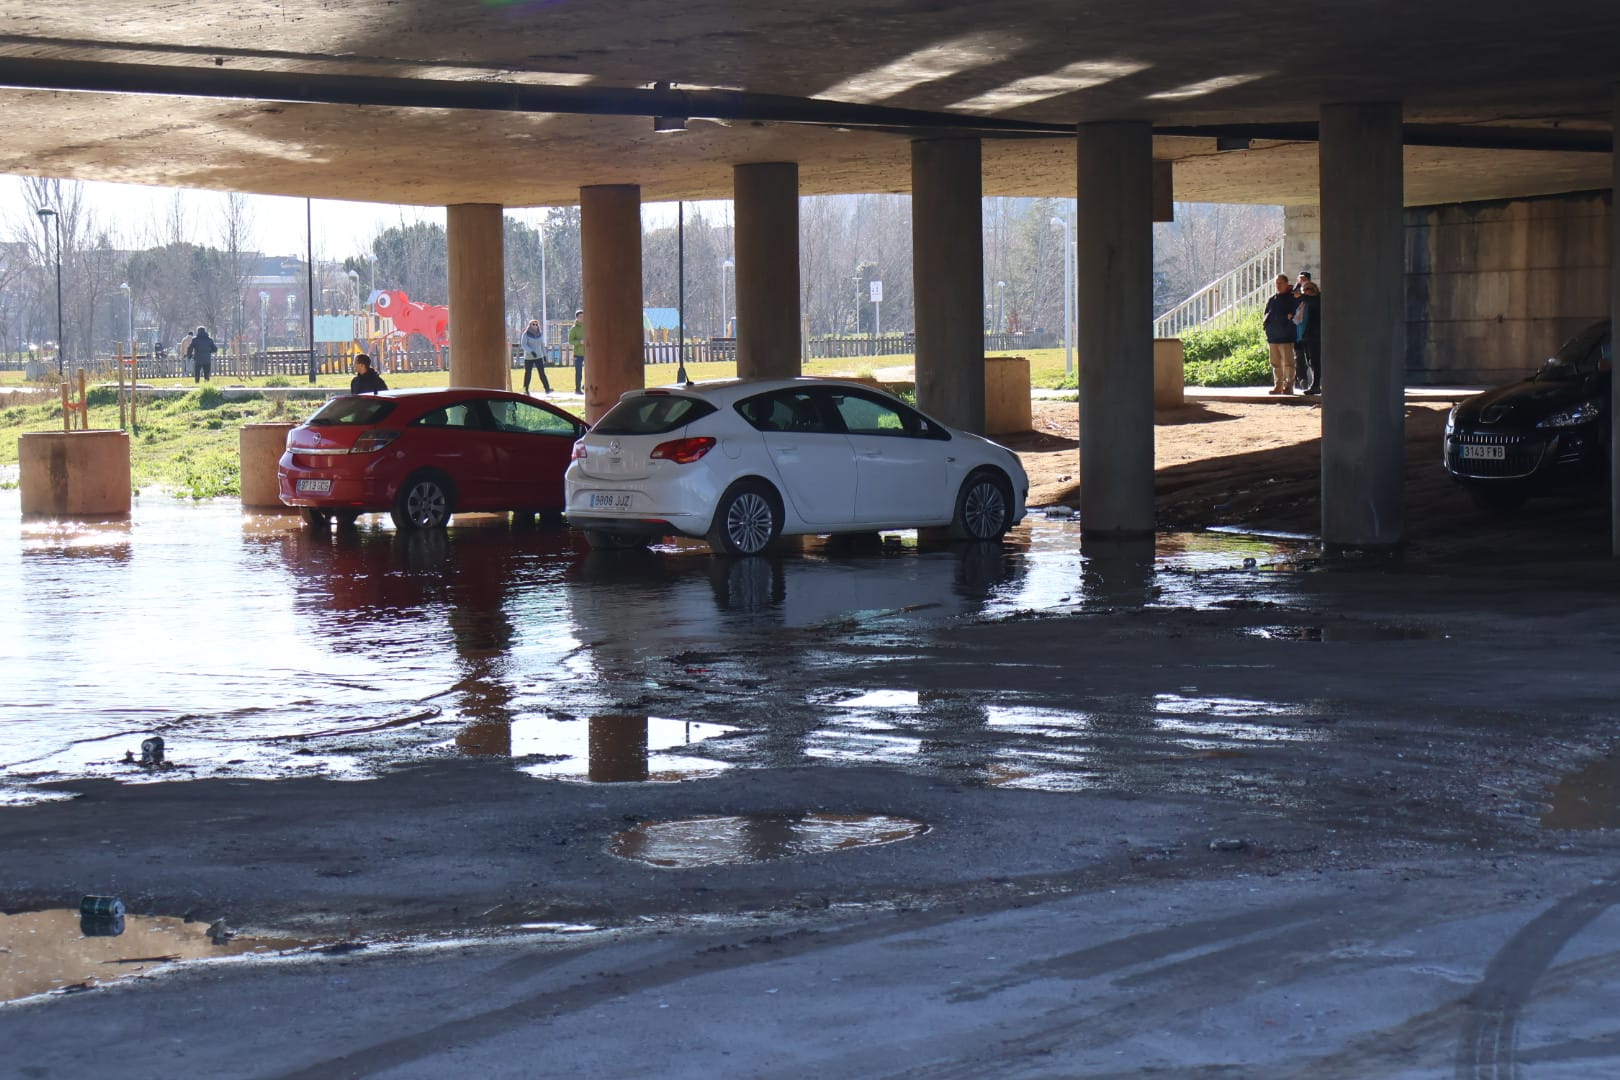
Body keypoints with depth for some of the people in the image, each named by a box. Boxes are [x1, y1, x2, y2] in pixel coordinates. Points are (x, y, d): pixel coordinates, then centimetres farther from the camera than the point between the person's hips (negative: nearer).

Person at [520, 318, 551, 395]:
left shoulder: (540, 334, 7)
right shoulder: (526, 334, -6)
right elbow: (524, 345, -12)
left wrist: (544, 355, 17)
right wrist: (531, 352, -25)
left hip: (539, 357, 2)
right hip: (529, 357, -2)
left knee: (542, 372, -9)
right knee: (528, 373, 4)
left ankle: (547, 389, -16)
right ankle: (526, 390, 17)